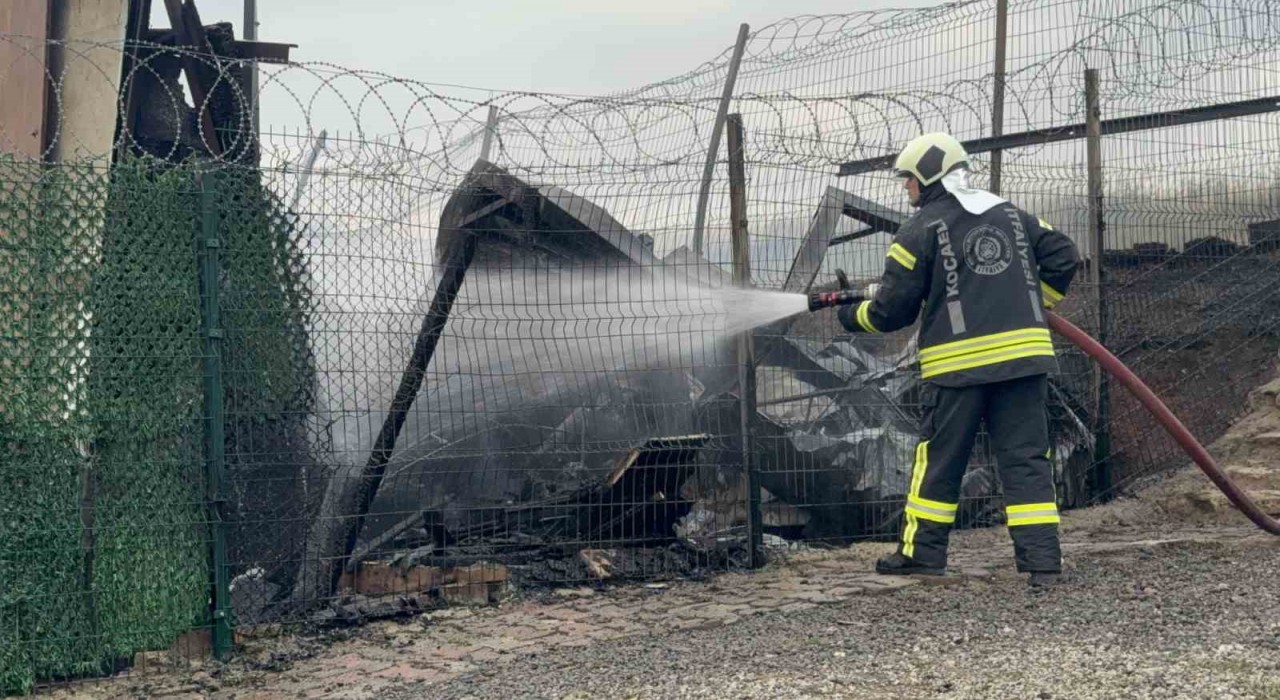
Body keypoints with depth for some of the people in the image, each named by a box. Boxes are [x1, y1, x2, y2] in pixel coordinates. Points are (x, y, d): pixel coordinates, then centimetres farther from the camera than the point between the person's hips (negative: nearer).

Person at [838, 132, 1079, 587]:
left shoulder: (922, 229, -2)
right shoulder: (1012, 216, 15)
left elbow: (894, 308, -3)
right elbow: (1062, 256, 14)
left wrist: (854, 318, 16)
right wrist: (1034, 305, 25)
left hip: (958, 362, -4)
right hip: (1024, 353, 4)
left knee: (939, 459, 9)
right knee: (1026, 457, 4)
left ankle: (922, 550, 18)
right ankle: (1042, 559, -1)